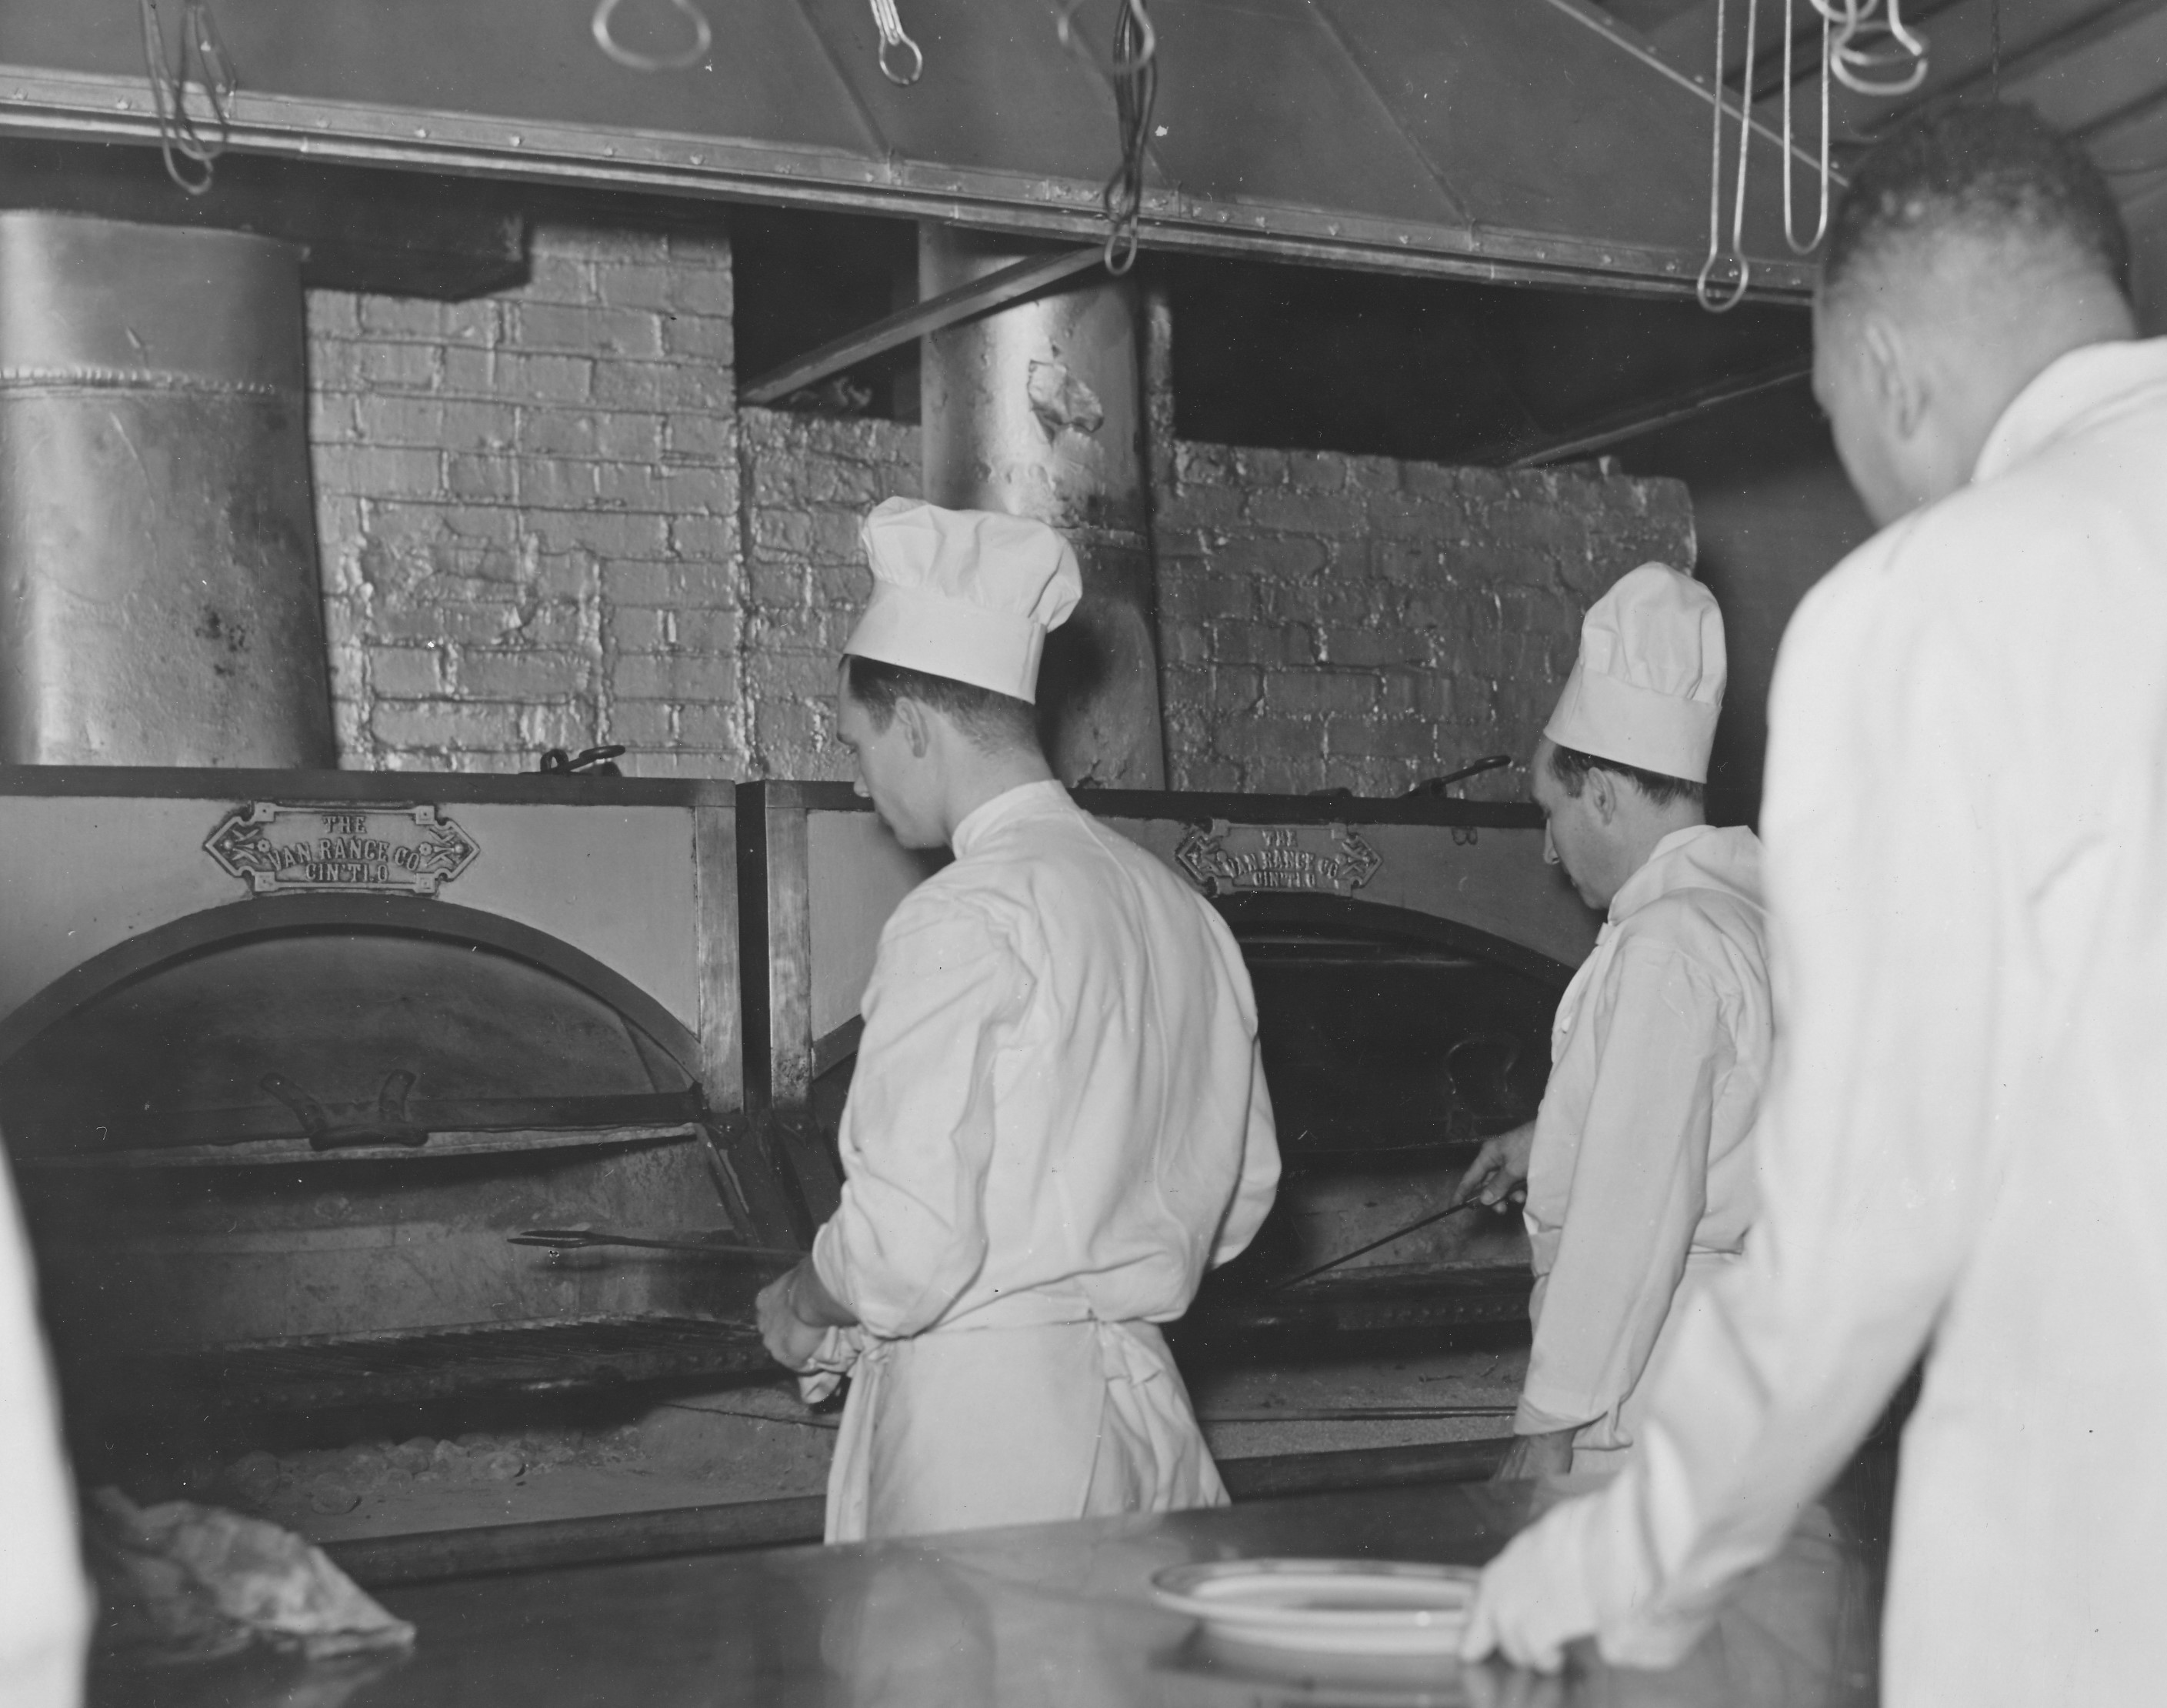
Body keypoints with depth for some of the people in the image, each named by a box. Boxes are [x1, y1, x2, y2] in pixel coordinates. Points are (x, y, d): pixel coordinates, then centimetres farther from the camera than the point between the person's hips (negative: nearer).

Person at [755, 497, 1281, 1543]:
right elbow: (1240, 1195, 16)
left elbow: (904, 1251, -18)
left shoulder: (962, 921, -15)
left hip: (979, 1423, -7)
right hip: (1139, 1398, 7)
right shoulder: (1178, 907, 8)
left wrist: (798, 1307, 2)